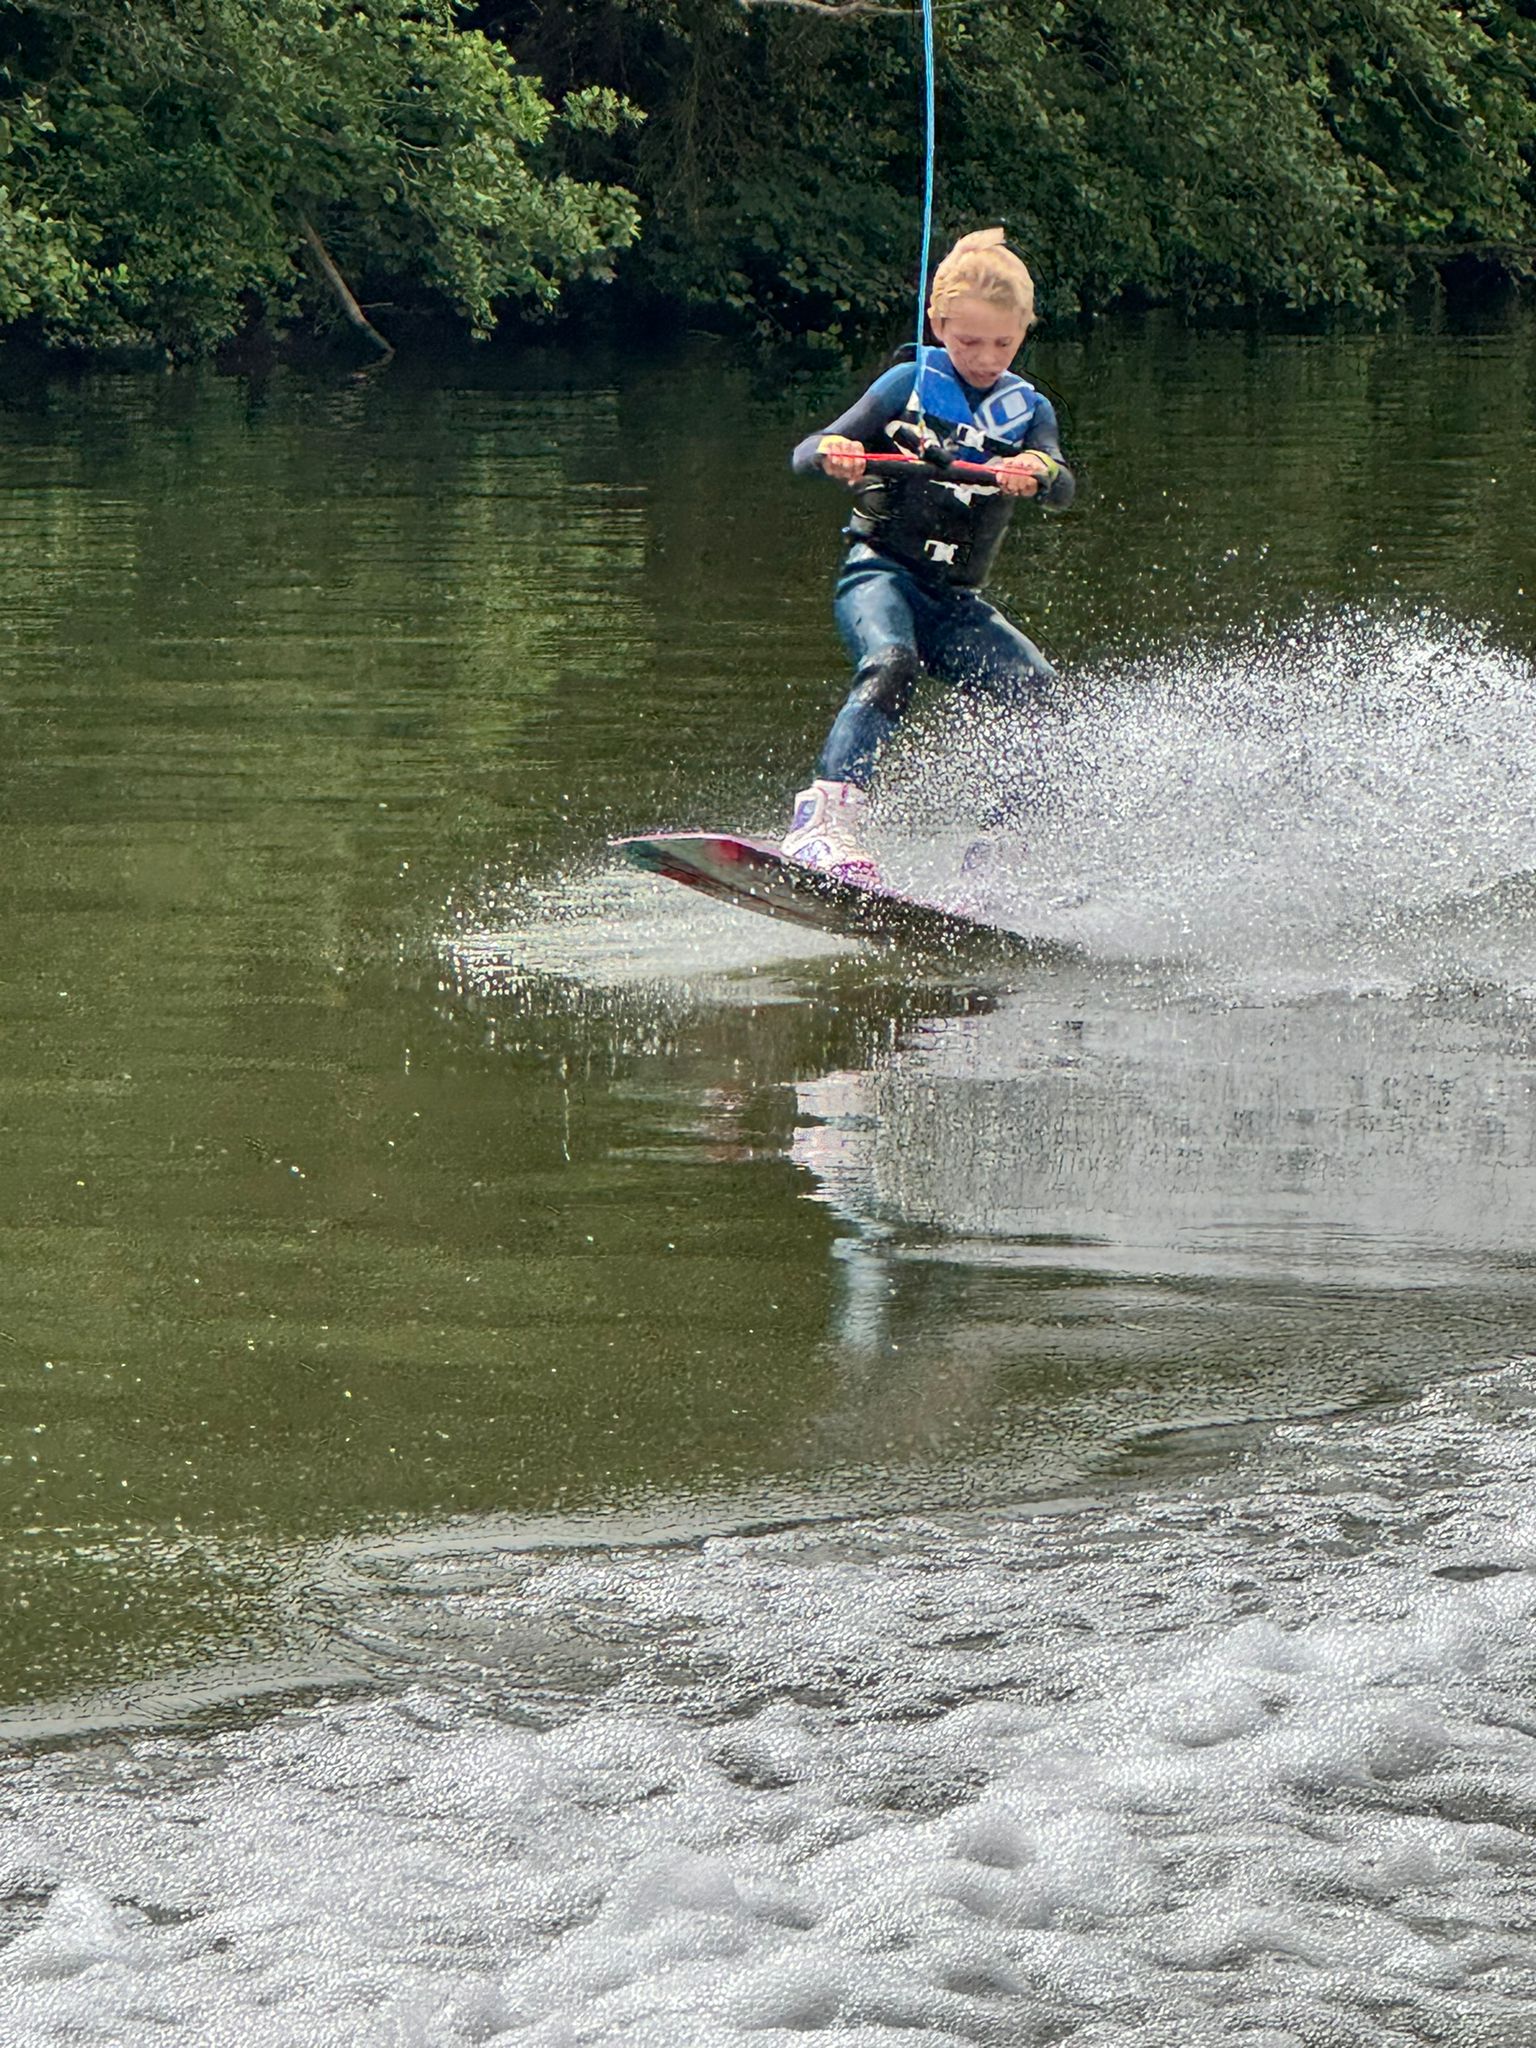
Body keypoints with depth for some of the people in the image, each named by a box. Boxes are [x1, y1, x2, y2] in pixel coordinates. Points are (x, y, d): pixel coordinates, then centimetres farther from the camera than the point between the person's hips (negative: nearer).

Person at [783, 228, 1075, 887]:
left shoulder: (1027, 410, 12)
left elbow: (1063, 490, -7)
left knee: (1039, 691, -17)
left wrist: (1037, 472, -33)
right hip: (881, 571, -4)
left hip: (955, 599, 4)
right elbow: (805, 455, -2)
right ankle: (826, 818, -47)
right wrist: (831, 454, -28)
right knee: (890, 664, -34)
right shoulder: (910, 383, 5)